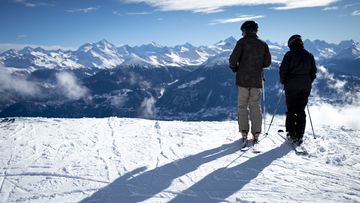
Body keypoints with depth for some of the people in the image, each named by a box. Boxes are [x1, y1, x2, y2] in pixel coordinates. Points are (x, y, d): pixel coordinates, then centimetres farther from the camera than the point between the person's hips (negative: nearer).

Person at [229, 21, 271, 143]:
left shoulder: (242, 42, -4)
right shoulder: (263, 44, 8)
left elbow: (233, 59, -11)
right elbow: (267, 62, 7)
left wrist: (234, 68, 9)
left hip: (243, 79, -3)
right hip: (256, 80, 3)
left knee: (242, 106, 5)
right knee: (255, 106, 9)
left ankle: (244, 133, 2)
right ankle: (256, 133, 6)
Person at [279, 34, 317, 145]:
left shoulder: (289, 55, -6)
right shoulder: (309, 56, 7)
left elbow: (283, 70, -8)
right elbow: (313, 72, 11)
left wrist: (283, 82, 6)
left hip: (291, 86, -3)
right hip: (305, 87, 4)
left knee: (291, 110, 6)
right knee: (301, 111, 8)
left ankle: (291, 134, 4)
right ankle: (299, 136, 8)